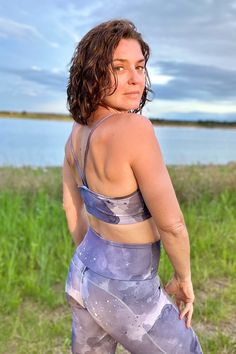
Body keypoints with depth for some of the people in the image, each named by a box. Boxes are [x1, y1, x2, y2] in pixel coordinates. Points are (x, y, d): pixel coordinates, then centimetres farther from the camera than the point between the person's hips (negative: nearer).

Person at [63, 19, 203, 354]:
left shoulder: (78, 132, -5)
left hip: (84, 276, 7)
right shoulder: (134, 129, -31)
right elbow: (171, 223, -26)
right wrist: (185, 278, -6)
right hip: (126, 293, -7)